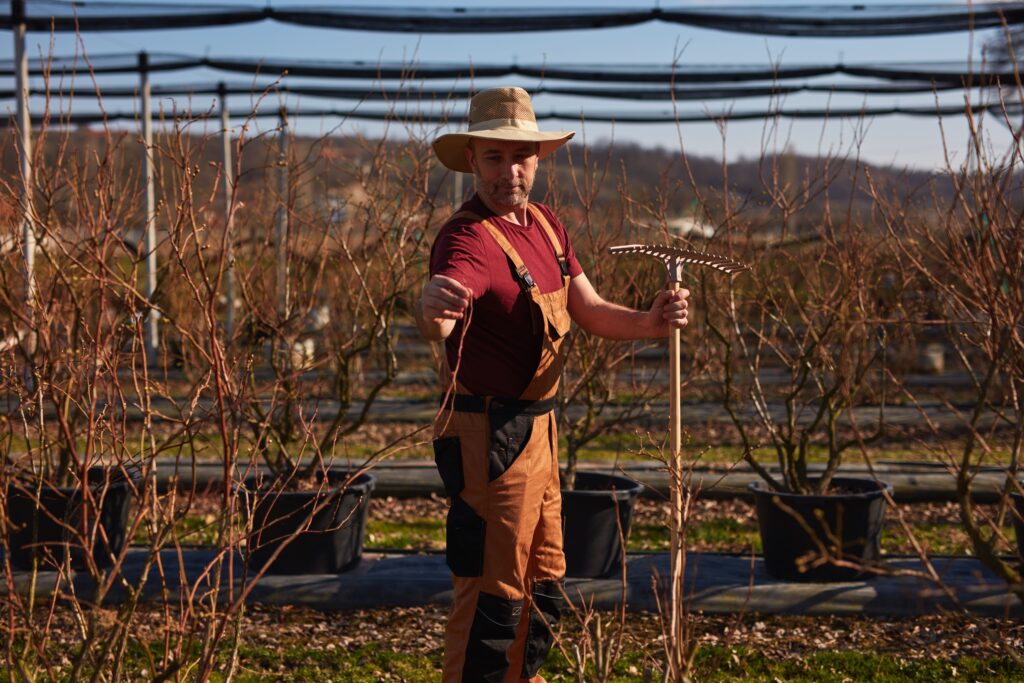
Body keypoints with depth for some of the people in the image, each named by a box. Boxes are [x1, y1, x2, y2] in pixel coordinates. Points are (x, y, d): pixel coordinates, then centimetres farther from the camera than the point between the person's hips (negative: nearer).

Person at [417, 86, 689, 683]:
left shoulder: (546, 226, 7)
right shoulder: (470, 239, -22)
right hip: (488, 436, -9)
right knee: (492, 595, -4)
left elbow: (592, 312, 9)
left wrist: (650, 322, -10)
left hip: (538, 427, 9)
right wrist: (432, 308, -66)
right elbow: (436, 323, -42)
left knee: (544, 587, 21)